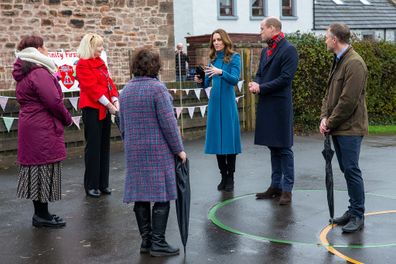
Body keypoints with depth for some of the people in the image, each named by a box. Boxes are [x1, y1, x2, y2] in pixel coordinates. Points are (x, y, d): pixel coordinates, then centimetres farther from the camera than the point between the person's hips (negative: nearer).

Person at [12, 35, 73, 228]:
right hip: (43, 130, -10)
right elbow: (54, 101, -21)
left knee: (37, 168, 13)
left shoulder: (23, 73, 15)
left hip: (30, 127, 10)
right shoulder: (40, 72, -16)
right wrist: (67, 119, -6)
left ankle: (40, 213, 22)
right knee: (45, 169, -2)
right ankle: (42, 216, 6)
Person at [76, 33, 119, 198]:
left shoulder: (100, 62, 16)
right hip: (92, 109, -8)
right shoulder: (83, 64, -9)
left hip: (105, 109, 8)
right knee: (93, 147, -2)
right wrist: (108, 104, -18)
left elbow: (109, 81, 12)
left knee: (104, 146, 10)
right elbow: (91, 87, -17)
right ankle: (91, 185, 7)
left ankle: (103, 183, 19)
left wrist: (115, 100, -3)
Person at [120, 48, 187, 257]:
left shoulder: (126, 90, 9)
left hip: (134, 151, 6)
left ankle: (146, 240, 16)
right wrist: (178, 149, -5)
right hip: (158, 149, -6)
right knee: (161, 195, 0)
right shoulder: (157, 88, -11)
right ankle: (158, 242, 1)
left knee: (140, 194, 9)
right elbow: (168, 123, -13)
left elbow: (123, 125, 14)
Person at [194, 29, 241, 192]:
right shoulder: (213, 60, 11)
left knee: (229, 138, -2)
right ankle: (223, 176, 16)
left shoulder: (234, 58, -2)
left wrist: (221, 72, -30)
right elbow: (206, 84, 12)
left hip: (228, 102, -4)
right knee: (217, 139, 5)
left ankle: (230, 178, 8)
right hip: (214, 102, 5)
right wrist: (200, 81, -10)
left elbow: (235, 79, -14)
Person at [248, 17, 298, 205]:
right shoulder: (265, 51, 17)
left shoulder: (288, 50, -9)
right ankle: (275, 186, 22)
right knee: (273, 147, 13)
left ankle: (287, 189, 5)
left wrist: (261, 88, -14)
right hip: (266, 105, 8)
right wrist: (255, 84, -3)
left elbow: (285, 78, -16)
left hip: (280, 105, -8)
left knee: (284, 148, -2)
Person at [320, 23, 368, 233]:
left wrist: (330, 123, -13)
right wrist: (324, 117, 3)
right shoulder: (338, 61, 15)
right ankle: (354, 210, 23)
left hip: (350, 128, -9)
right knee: (346, 170, 13)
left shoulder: (354, 63, -16)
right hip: (337, 128, 9)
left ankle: (357, 216, 4)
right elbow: (330, 92, 17)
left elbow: (348, 100, -20)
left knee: (351, 170, -6)